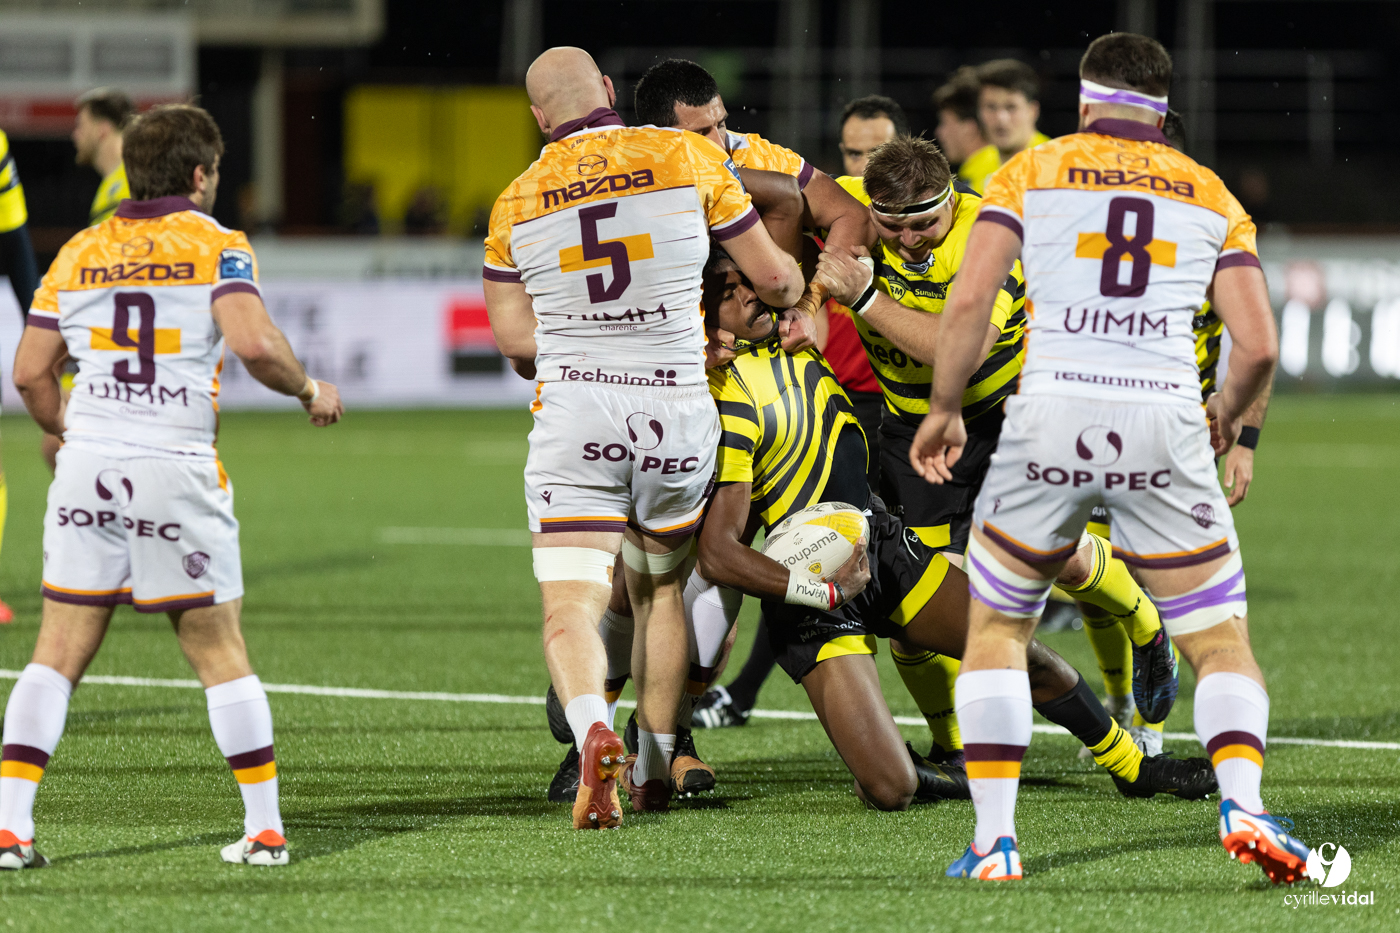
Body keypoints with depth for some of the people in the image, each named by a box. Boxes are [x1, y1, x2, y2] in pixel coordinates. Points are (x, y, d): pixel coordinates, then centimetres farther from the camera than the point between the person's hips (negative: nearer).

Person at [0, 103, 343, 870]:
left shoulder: (79, 252, 11)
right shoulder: (216, 247, -2)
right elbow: (252, 343, -17)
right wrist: (310, 391, 1)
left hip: (88, 467, 3)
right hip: (176, 471, -3)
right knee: (219, 652, 6)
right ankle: (264, 828, 6)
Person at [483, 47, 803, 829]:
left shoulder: (517, 203, 6)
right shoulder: (690, 158, 2)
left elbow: (515, 336, 4)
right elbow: (772, 273, 9)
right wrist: (798, 300, 31)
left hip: (573, 411, -1)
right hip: (674, 413, 1)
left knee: (572, 606, -6)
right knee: (661, 588, 22)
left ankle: (593, 729, -33)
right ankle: (654, 763, 21)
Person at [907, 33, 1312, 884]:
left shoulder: (1033, 173, 11)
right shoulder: (1211, 196, 16)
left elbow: (970, 301, 0)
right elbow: (1258, 345, 9)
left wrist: (945, 409, 13)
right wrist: (1228, 417, 28)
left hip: (1053, 413, -1)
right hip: (1166, 424, 1)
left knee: (997, 629, 17)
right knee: (1222, 644, 10)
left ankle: (995, 839, 5)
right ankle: (1243, 803, -17)